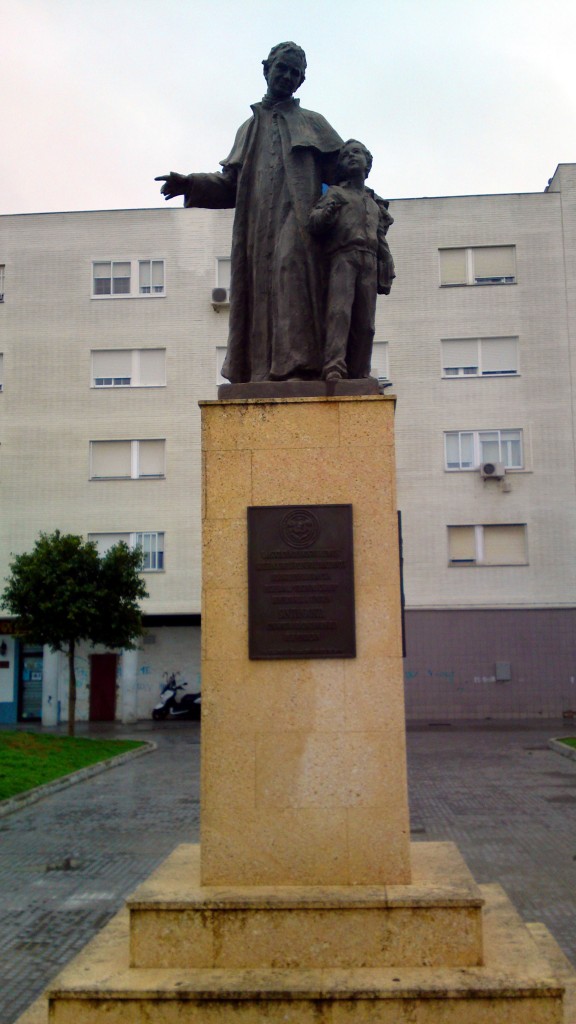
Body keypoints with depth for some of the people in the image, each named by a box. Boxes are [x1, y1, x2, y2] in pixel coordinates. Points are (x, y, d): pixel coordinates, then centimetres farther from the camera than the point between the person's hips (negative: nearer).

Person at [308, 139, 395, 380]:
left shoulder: (375, 204, 30)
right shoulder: (334, 193, 17)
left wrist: (387, 275, 16)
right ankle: (334, 369, -36)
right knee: (339, 311, -23)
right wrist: (328, 212, -19)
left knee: (365, 323, -3)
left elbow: (381, 241, 25)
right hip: (343, 257, -4)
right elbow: (314, 224, 3)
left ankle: (359, 375, -2)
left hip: (369, 262, 4)